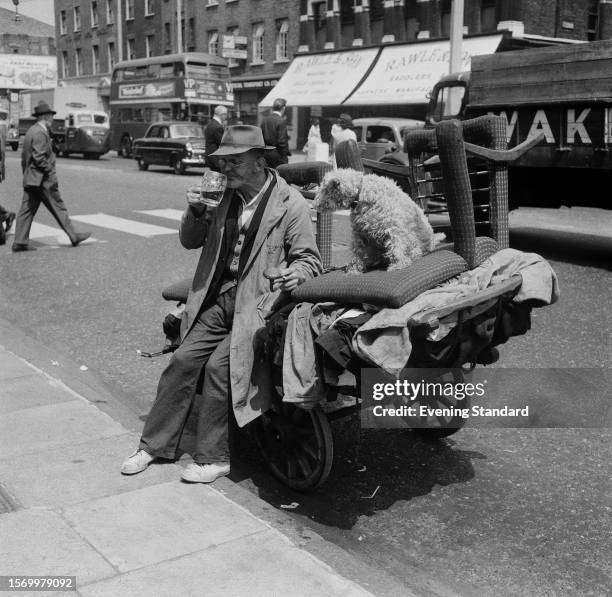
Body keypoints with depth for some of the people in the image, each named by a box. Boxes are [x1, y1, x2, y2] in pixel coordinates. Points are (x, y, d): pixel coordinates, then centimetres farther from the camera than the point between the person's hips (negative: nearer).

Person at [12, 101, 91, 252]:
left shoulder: (31, 131, 16)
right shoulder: (40, 133, -15)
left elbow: (24, 156, 19)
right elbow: (39, 157, -23)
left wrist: (26, 174, 21)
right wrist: (51, 172, -15)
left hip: (30, 179, 9)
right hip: (42, 179, -9)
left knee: (27, 209, 6)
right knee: (58, 207, 0)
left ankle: (19, 242, 5)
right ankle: (73, 236, 8)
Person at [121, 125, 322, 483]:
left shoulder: (290, 203, -9)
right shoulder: (225, 195, 9)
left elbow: (310, 258, -6)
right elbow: (190, 241, 18)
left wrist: (295, 273, -29)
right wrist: (196, 212, -3)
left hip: (258, 304, -6)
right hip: (220, 299, 6)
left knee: (218, 367, -18)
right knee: (183, 361, -2)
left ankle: (213, 459, -3)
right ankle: (156, 445, 13)